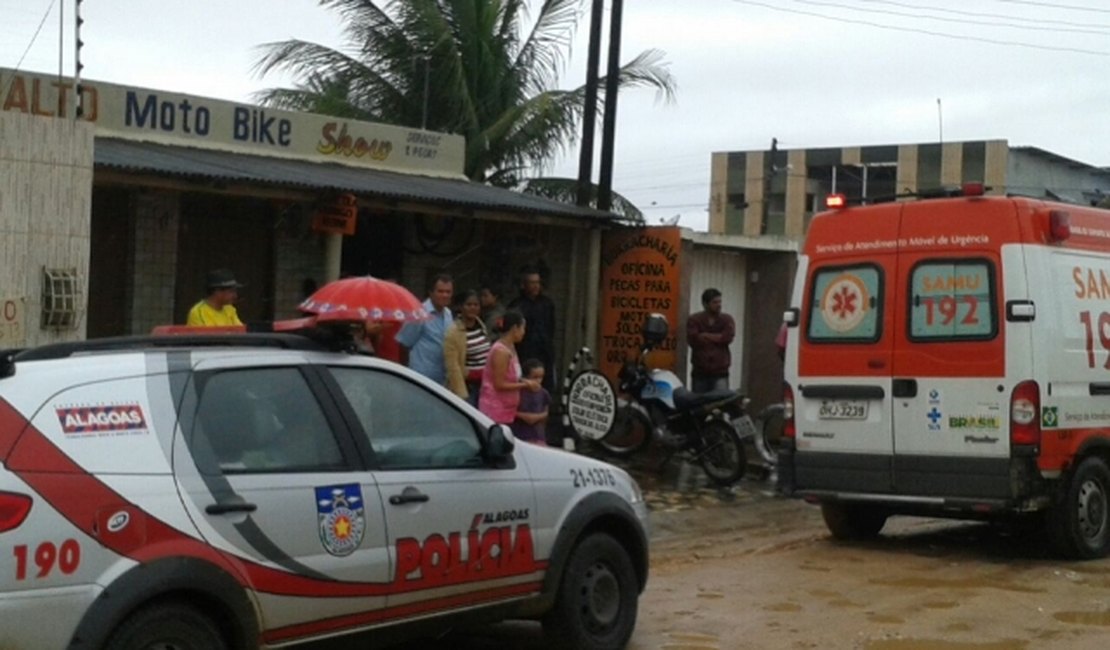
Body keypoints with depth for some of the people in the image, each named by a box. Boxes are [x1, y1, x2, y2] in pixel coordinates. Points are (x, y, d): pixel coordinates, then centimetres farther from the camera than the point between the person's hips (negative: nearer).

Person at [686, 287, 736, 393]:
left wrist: (705, 336, -6)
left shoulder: (727, 320, 7)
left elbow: (728, 337, -11)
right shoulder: (694, 320, 4)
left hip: (720, 372, -1)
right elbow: (692, 339, -12)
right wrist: (717, 338, -6)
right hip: (700, 372, 1)